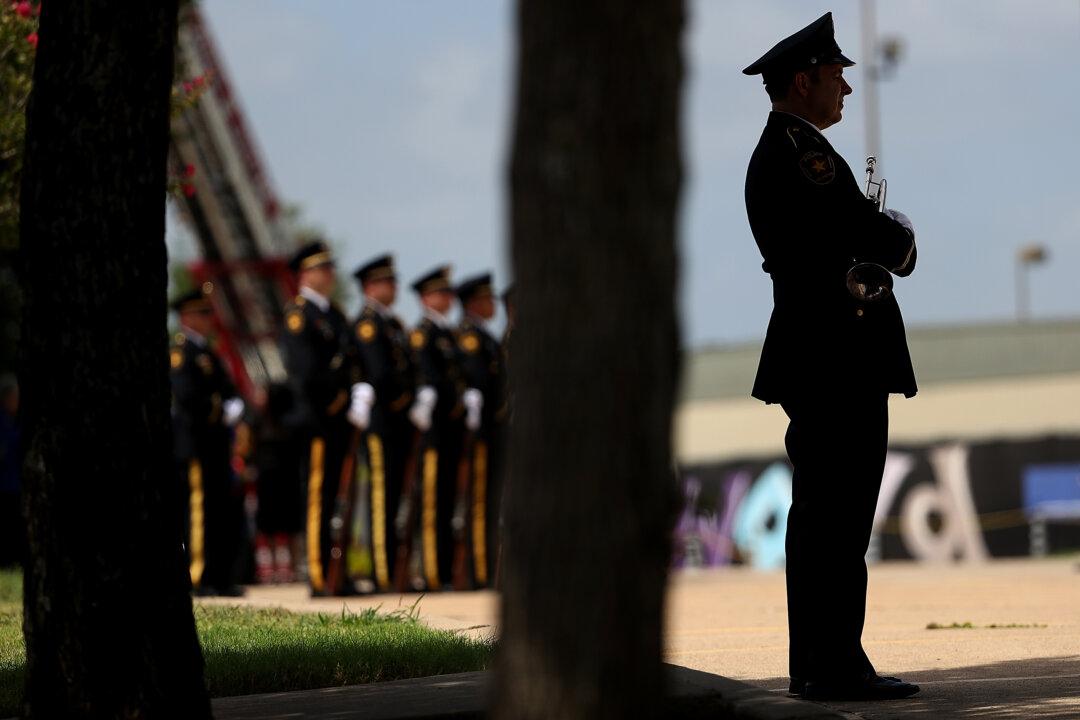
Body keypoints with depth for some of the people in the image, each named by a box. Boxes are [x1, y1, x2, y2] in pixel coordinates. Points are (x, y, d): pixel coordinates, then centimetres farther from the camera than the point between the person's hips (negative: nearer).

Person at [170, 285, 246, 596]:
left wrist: (234, 406, -1)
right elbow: (187, 396, -20)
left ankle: (221, 578, 13)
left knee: (227, 514, 8)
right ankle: (196, 579, -6)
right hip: (194, 445, -9)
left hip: (215, 446, 9)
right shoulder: (180, 352, -8)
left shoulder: (206, 353, 21)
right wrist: (221, 410, -14)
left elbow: (227, 391, 20)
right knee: (198, 510, -9)